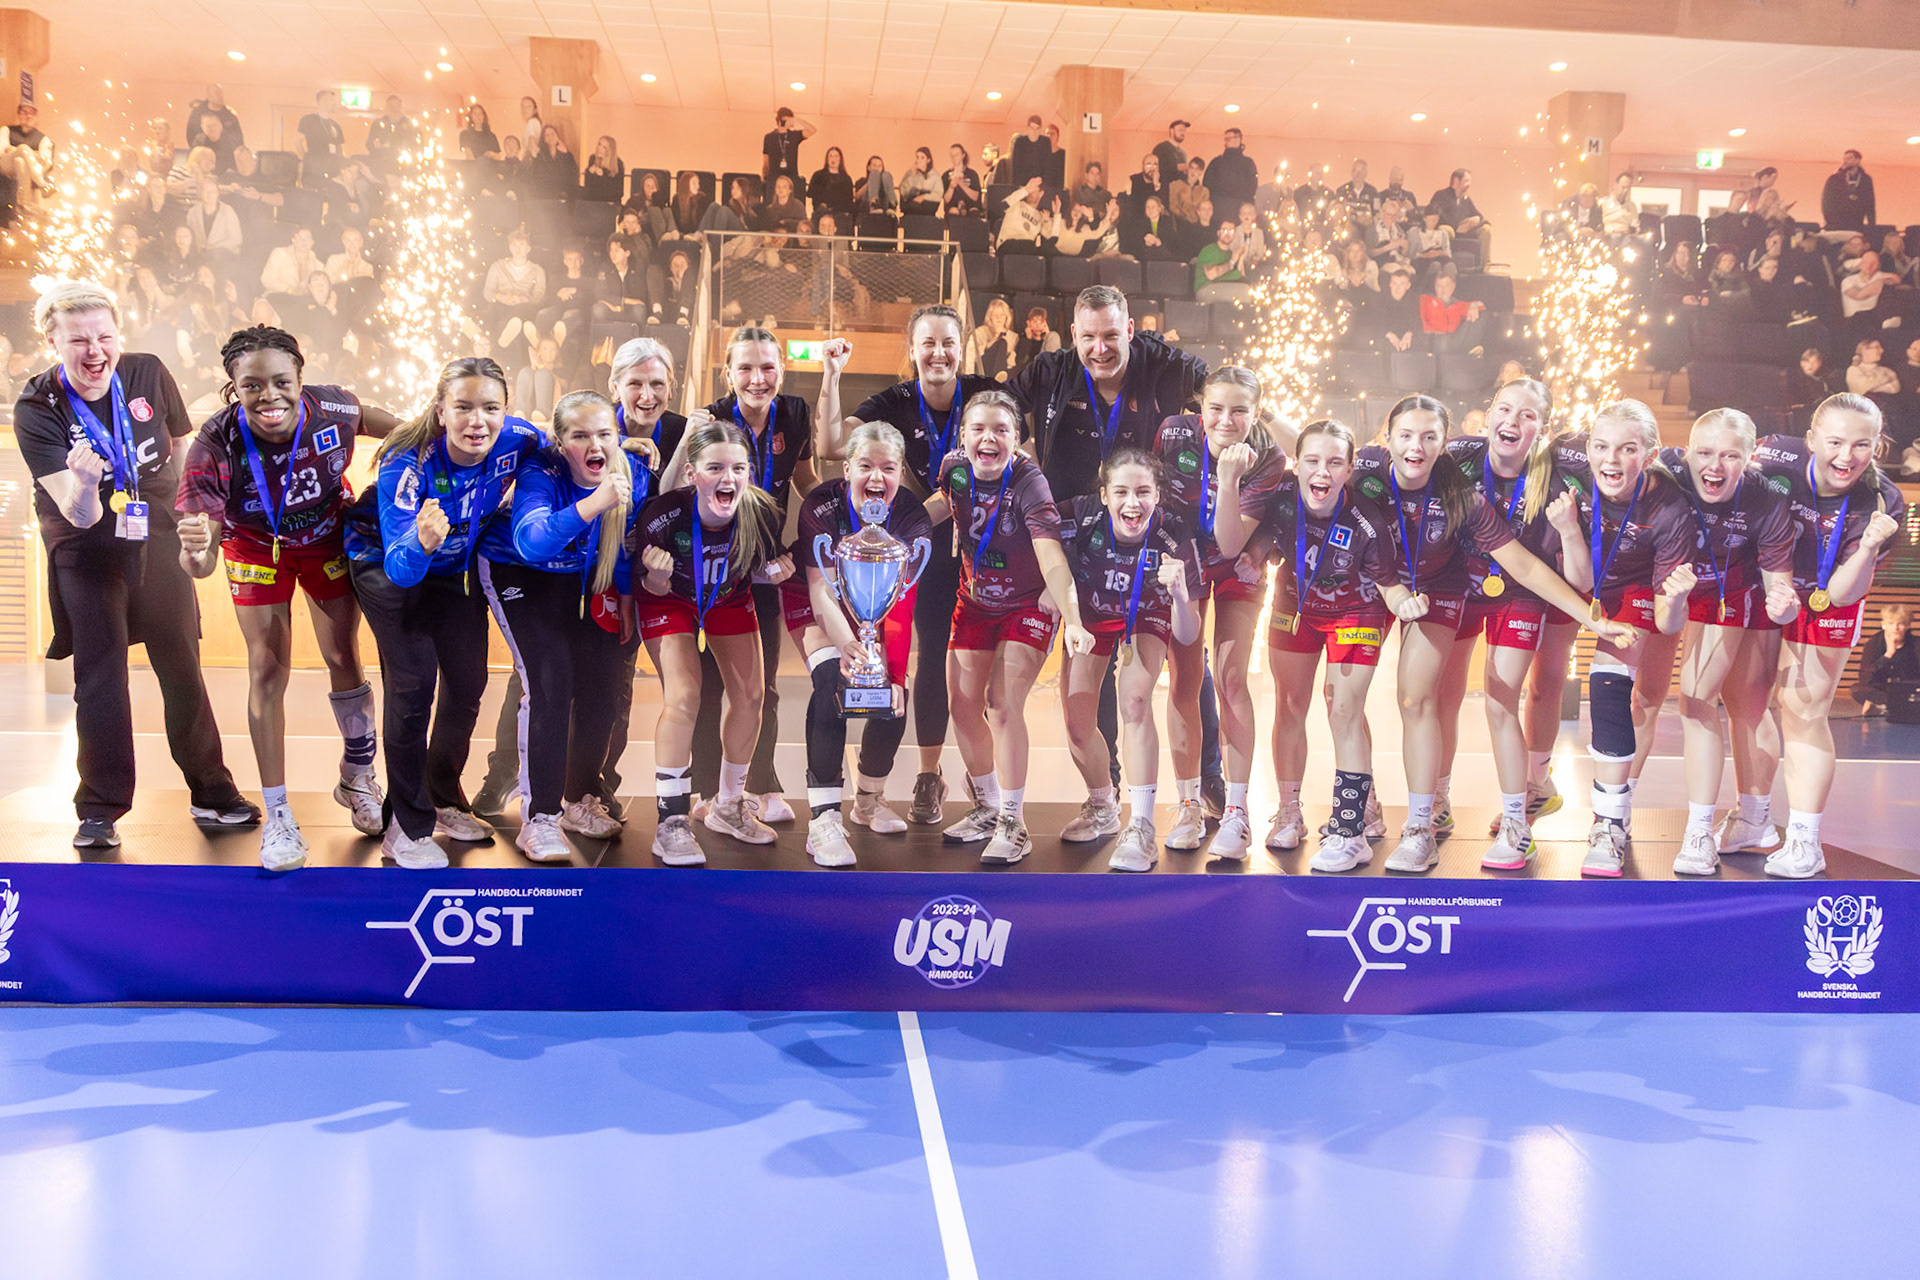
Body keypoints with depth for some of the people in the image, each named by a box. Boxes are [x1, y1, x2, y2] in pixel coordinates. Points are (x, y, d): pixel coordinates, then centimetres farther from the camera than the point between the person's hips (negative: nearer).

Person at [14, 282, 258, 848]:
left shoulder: (148, 374, -10)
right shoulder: (36, 411, -17)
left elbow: (181, 450, 9)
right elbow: (81, 516, -23)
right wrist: (83, 481, -44)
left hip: (158, 542, 2)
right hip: (86, 552, -2)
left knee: (182, 668, 8)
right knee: (100, 675, -4)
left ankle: (210, 791, 21)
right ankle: (99, 811, 7)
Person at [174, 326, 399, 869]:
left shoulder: (334, 409, -32)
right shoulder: (214, 448, -35)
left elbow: (386, 424, -5)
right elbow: (201, 564, -36)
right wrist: (195, 552, -57)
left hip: (328, 538, 1)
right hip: (257, 549, -1)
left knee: (344, 661, 8)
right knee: (267, 671, -2)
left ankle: (357, 779, 33)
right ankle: (277, 818, 9)